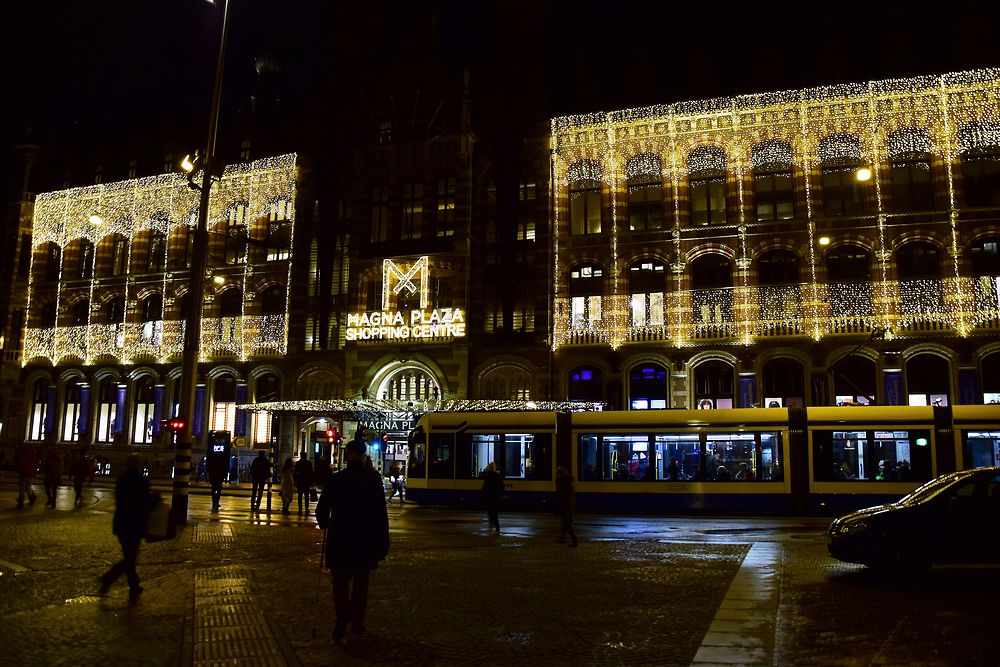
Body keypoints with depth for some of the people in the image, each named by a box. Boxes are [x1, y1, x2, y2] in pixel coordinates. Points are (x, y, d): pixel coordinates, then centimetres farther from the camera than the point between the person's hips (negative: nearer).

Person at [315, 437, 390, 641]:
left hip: (340, 540, -1)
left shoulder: (335, 480, -8)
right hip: (366, 541, 1)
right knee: (361, 586, 15)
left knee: (340, 585, 8)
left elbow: (321, 510, -4)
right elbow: (381, 515, -6)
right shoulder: (373, 481, -6)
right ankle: (357, 623, 21)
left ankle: (342, 619, -11)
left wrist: (325, 525, 18)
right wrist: (383, 543, 1)